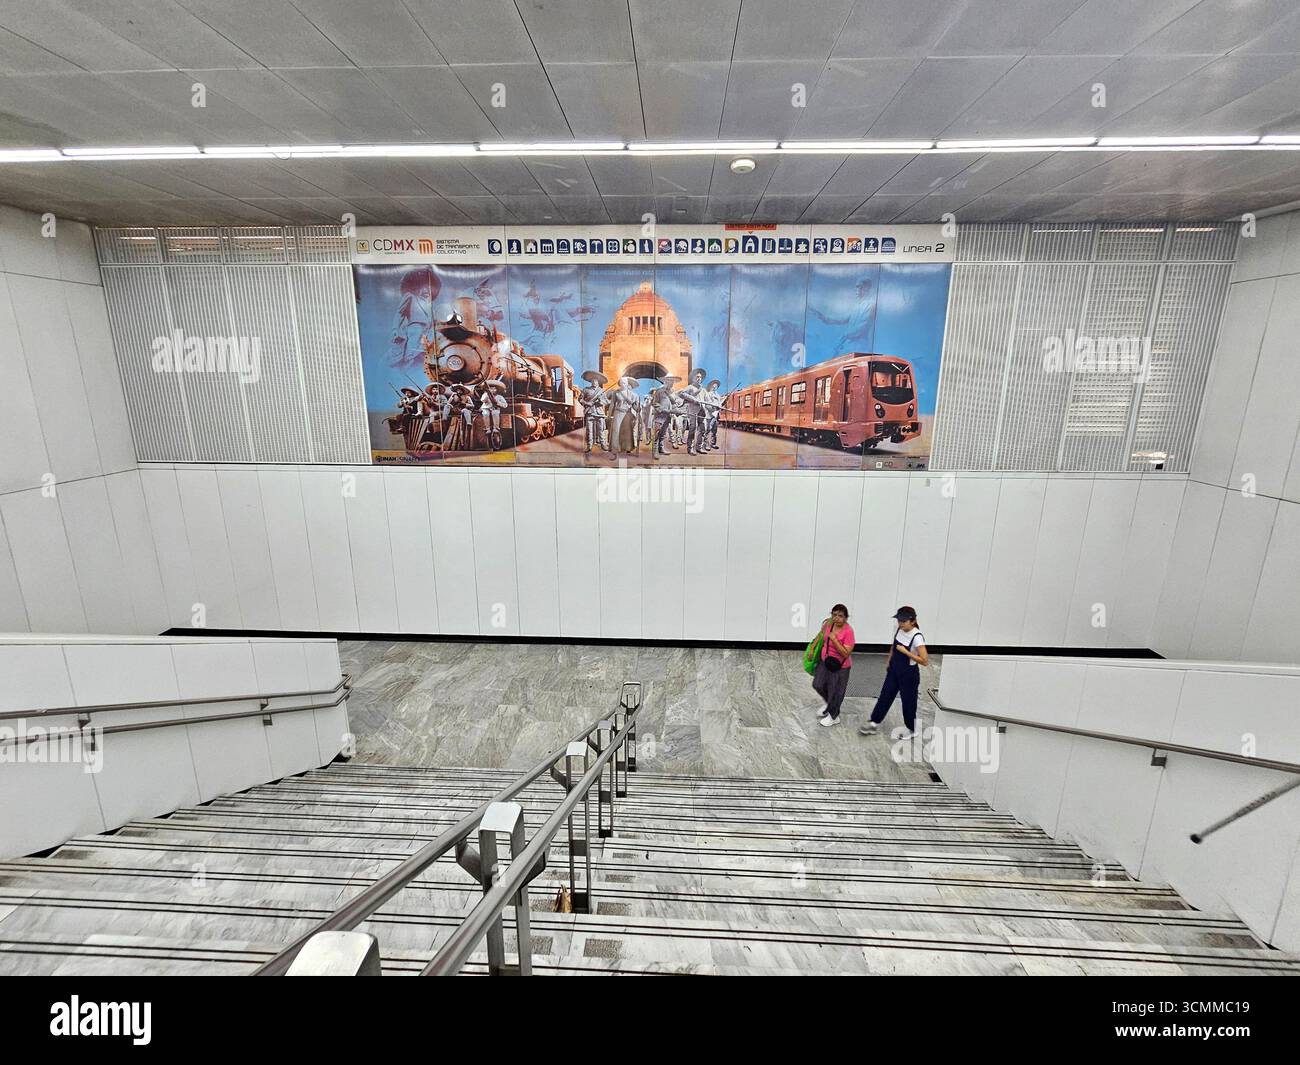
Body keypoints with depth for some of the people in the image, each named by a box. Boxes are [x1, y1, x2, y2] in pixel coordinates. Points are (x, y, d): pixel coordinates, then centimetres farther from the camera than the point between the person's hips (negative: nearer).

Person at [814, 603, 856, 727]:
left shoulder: (848, 632, -28)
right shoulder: (829, 624, -9)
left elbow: (846, 653, -30)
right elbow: (822, 636, 12)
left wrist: (834, 639, -33)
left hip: (839, 666, -7)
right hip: (824, 661, 7)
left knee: (835, 692, 11)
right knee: (818, 685, 19)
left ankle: (833, 716, 35)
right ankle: (830, 704, 47)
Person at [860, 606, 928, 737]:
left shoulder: (917, 637, -28)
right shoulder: (897, 628, -7)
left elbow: (925, 661, -30)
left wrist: (905, 651, -30)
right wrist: (889, 661, 18)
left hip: (909, 674, -6)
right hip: (894, 670, 6)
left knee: (908, 701, 11)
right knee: (885, 696, 13)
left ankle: (911, 729, 33)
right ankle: (874, 724, 25)